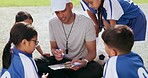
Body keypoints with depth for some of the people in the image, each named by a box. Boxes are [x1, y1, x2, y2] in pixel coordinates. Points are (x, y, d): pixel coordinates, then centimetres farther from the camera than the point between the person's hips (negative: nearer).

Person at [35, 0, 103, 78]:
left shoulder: (86, 22, -13)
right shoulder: (52, 23, -2)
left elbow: (92, 52, -10)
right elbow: (53, 47, 8)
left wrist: (84, 62, -34)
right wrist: (55, 52, -18)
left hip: (80, 60, -2)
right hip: (61, 61, 3)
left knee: (97, 70, -36)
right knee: (36, 64, -26)